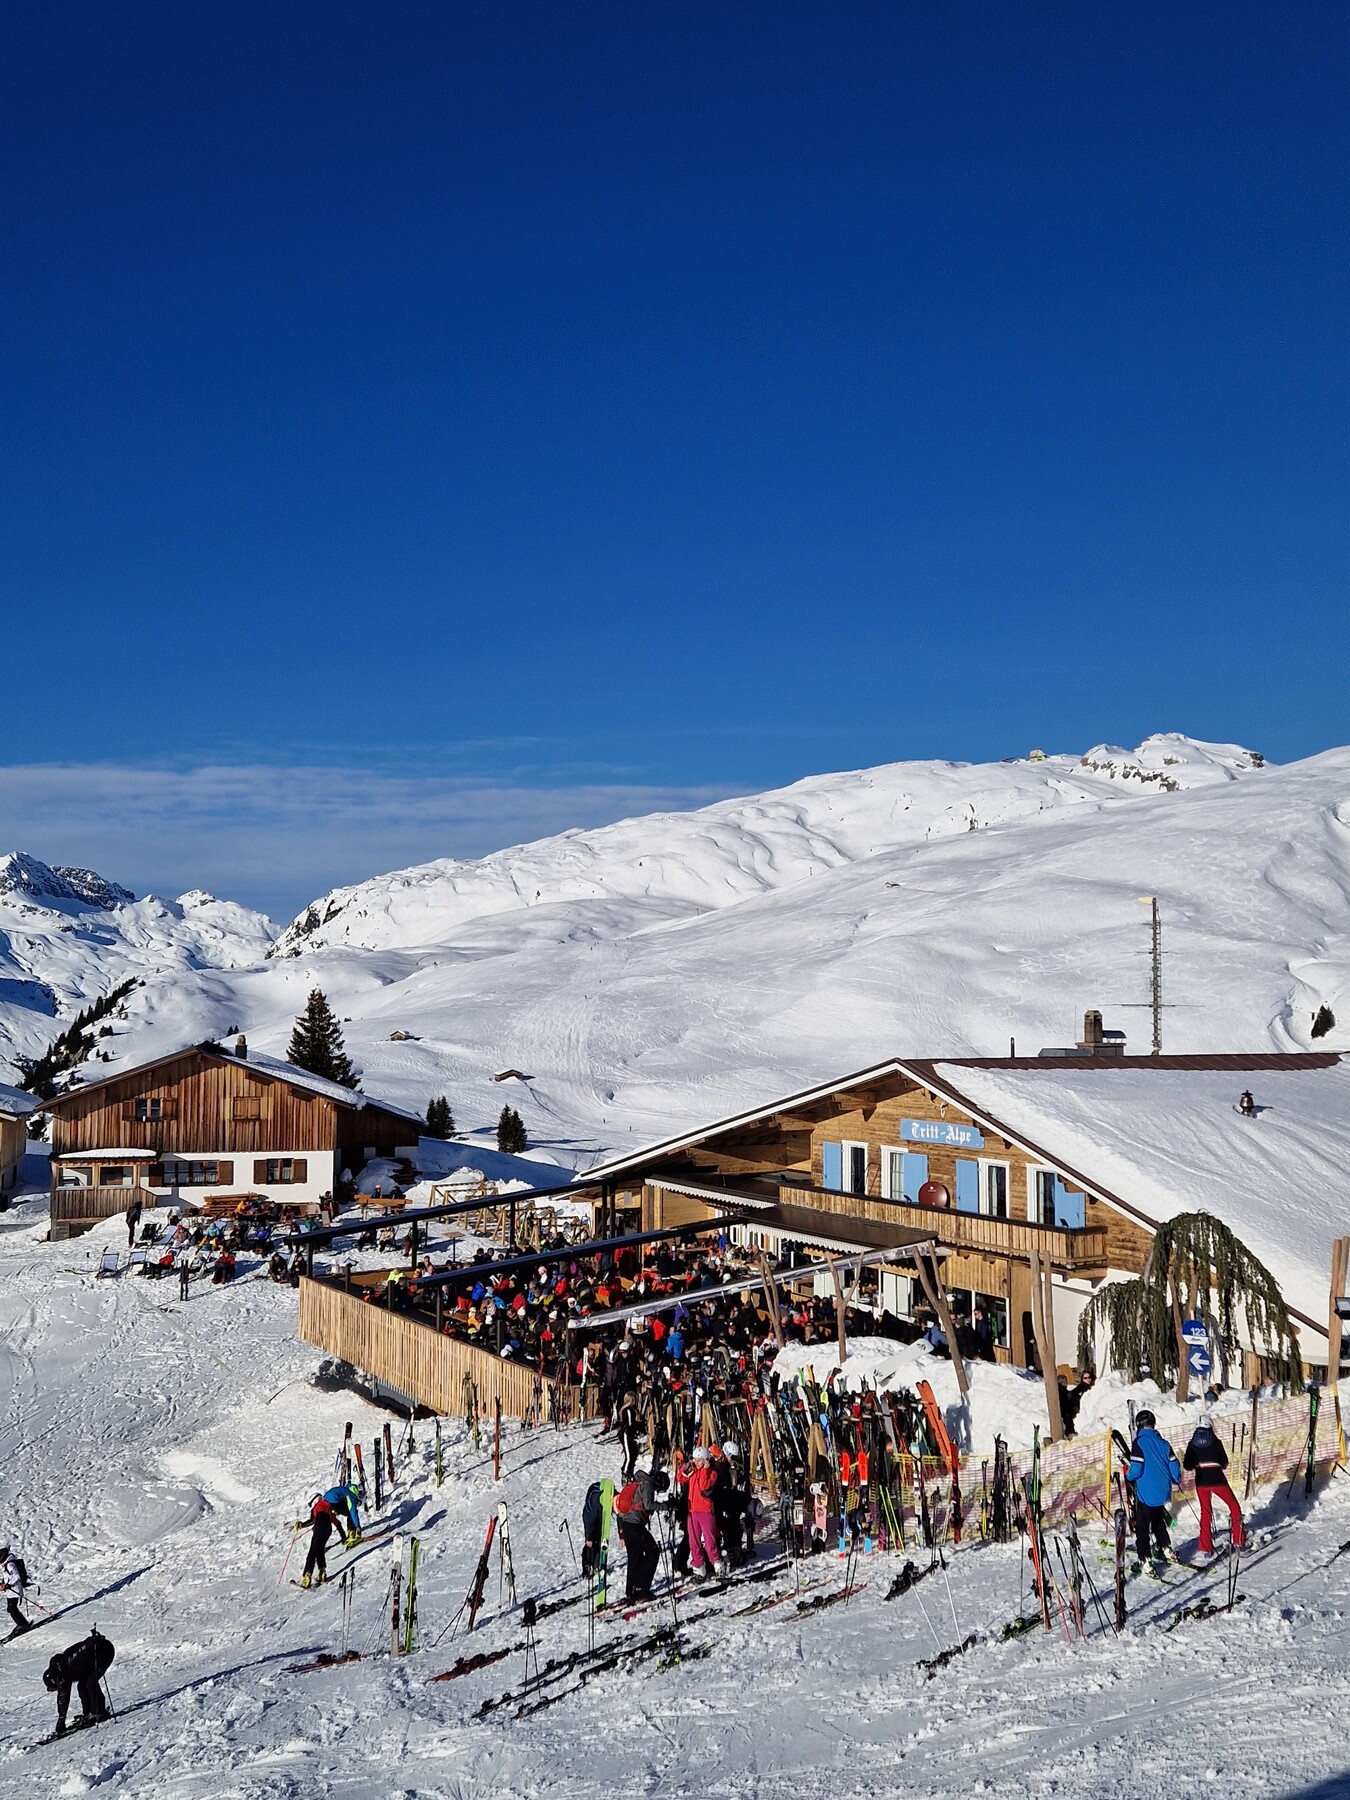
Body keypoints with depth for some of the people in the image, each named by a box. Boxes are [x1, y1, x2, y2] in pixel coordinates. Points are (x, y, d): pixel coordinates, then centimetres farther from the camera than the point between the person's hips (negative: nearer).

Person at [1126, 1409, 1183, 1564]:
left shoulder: (1140, 1442, -15)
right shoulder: (1163, 1443, 2)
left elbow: (1136, 1469, -19)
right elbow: (1174, 1466, 5)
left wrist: (1127, 1473, 4)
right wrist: (1176, 1480, 26)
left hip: (1145, 1494, -6)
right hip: (1162, 1492, 6)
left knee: (1142, 1527, 1)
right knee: (1158, 1522, 26)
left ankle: (1144, 1560, -3)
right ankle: (1165, 1550, 30)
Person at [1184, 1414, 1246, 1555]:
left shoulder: (1192, 1443, 1)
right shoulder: (1215, 1441, -6)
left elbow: (1188, 1465, 1)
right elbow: (1225, 1463, 1)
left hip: (1201, 1480, 3)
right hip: (1217, 1479, -3)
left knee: (1205, 1512, 14)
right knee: (1234, 1506, 15)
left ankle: (1205, 1548, 10)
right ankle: (1239, 1541, 11)